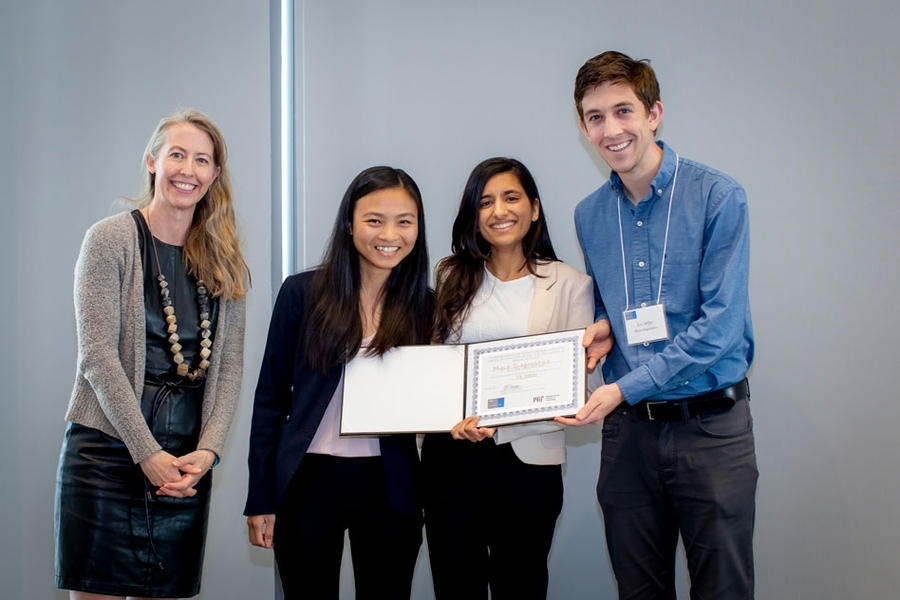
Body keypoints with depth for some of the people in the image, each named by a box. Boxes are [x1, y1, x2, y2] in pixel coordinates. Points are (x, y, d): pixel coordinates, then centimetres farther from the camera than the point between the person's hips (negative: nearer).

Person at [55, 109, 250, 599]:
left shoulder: (225, 262, 11)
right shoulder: (111, 239, -2)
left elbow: (229, 367, 7)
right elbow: (97, 355, -9)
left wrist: (208, 449, -8)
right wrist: (148, 453, -14)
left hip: (188, 462, 4)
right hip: (108, 450, -3)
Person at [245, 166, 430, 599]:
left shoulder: (425, 305, 2)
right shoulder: (303, 293, -4)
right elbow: (271, 397, 0)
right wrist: (260, 498, -2)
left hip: (390, 486, 2)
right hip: (308, 480, -1)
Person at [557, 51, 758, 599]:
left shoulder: (718, 197, -9)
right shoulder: (589, 215, 8)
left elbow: (721, 323, -15)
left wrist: (626, 387, -17)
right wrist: (604, 329, 0)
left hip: (711, 424, -4)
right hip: (628, 426, 4)